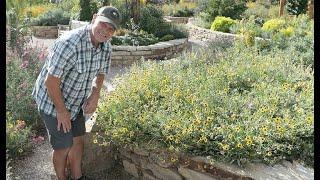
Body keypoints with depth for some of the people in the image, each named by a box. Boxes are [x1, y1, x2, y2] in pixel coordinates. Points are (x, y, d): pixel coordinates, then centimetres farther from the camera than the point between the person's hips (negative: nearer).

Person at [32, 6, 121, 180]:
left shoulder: (106, 47, -8)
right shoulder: (69, 43, -33)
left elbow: (101, 72, 11)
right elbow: (51, 81, -29)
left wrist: (95, 95, -5)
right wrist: (61, 111, -18)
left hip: (76, 102, 7)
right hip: (53, 101, -7)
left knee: (78, 140, 17)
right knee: (63, 147, 5)